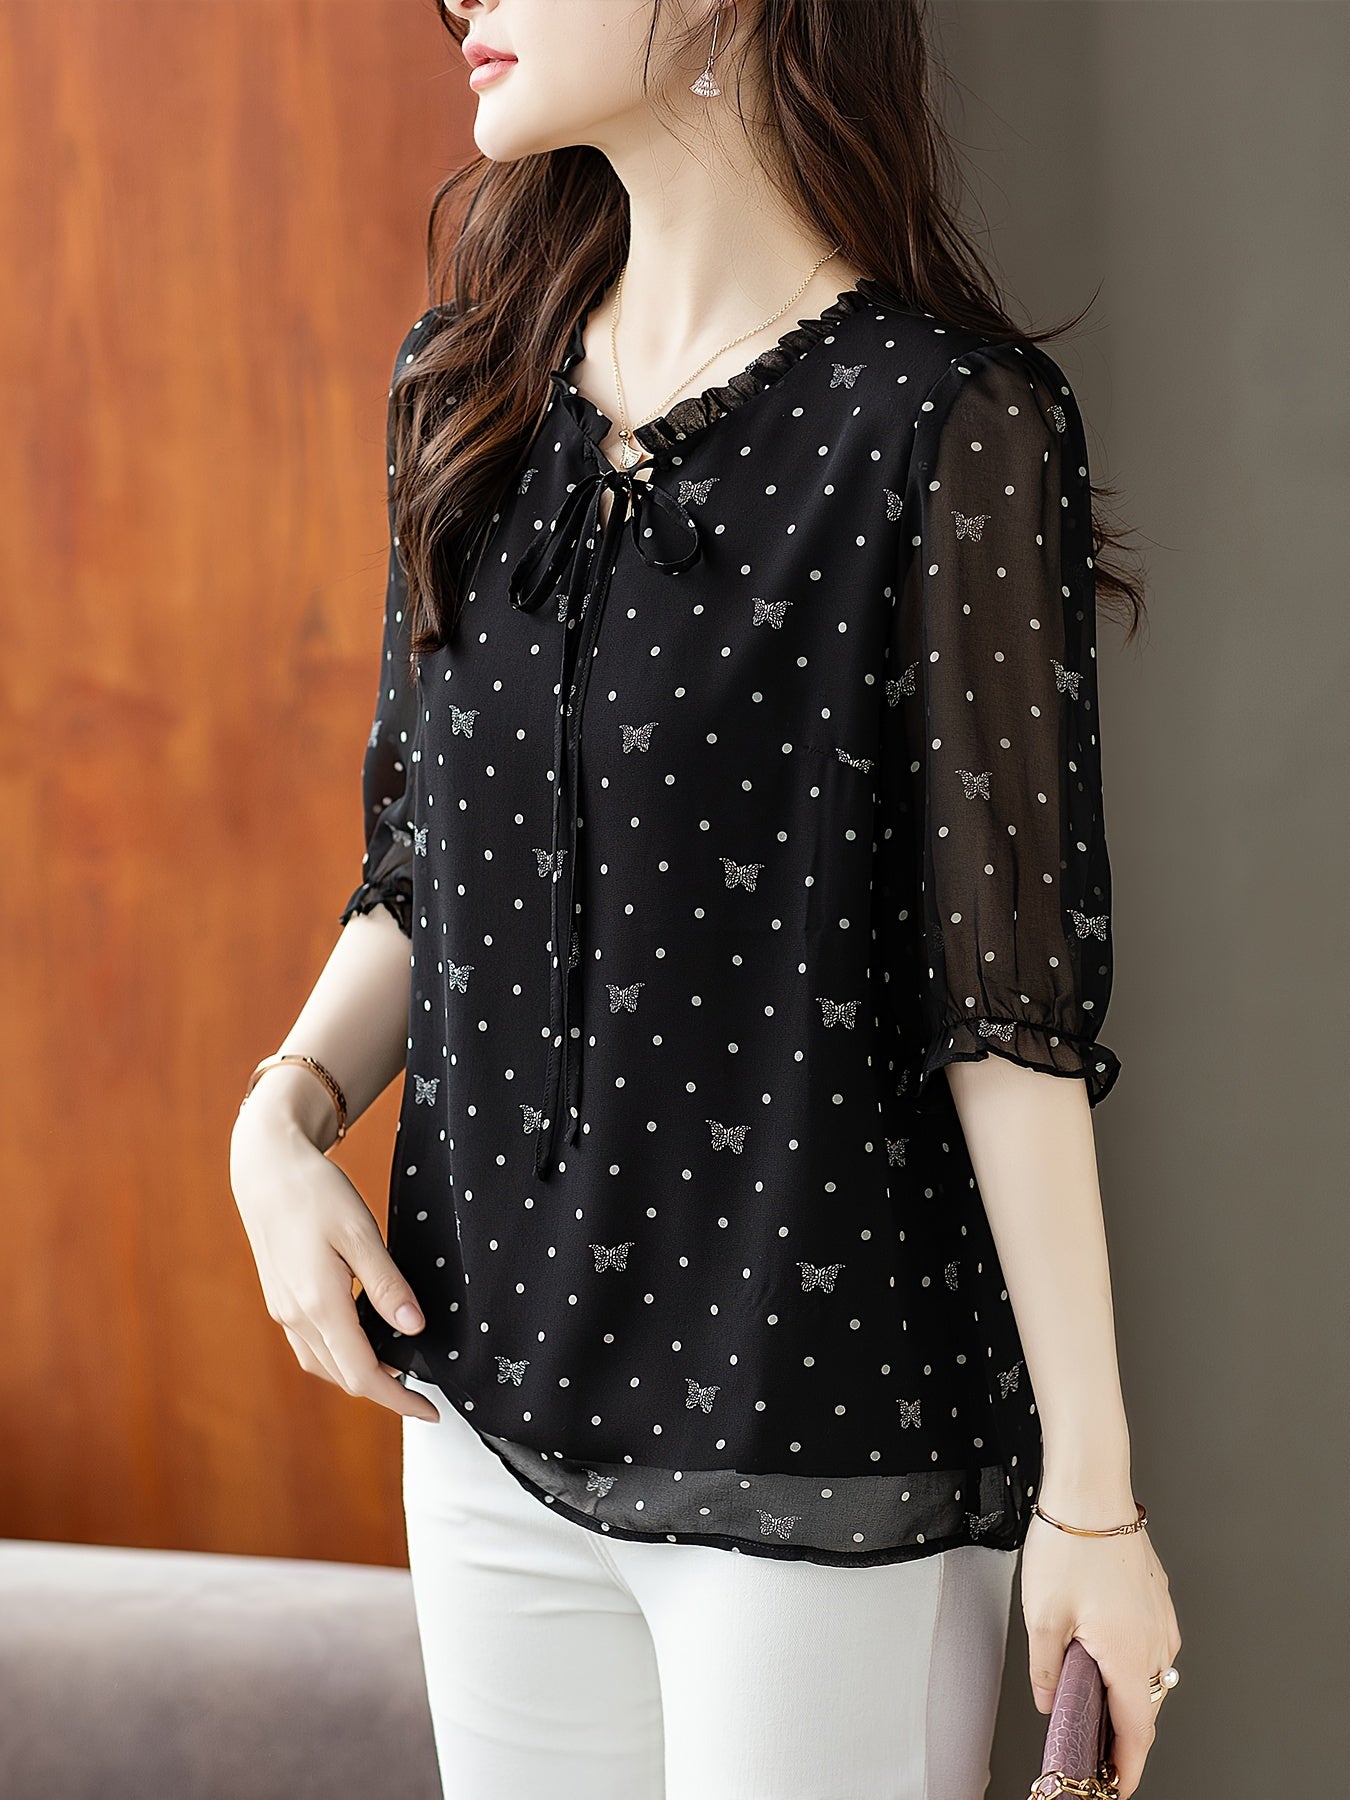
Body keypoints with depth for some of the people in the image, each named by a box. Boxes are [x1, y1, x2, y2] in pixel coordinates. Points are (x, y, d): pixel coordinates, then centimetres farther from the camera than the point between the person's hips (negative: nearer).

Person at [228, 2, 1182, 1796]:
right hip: (492, 1391, 6)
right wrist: (285, 1112, -4)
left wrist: (1091, 1490, -11)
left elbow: (1013, 994, -12)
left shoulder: (945, 426, -13)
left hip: (823, 1452, -6)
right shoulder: (469, 385, 6)